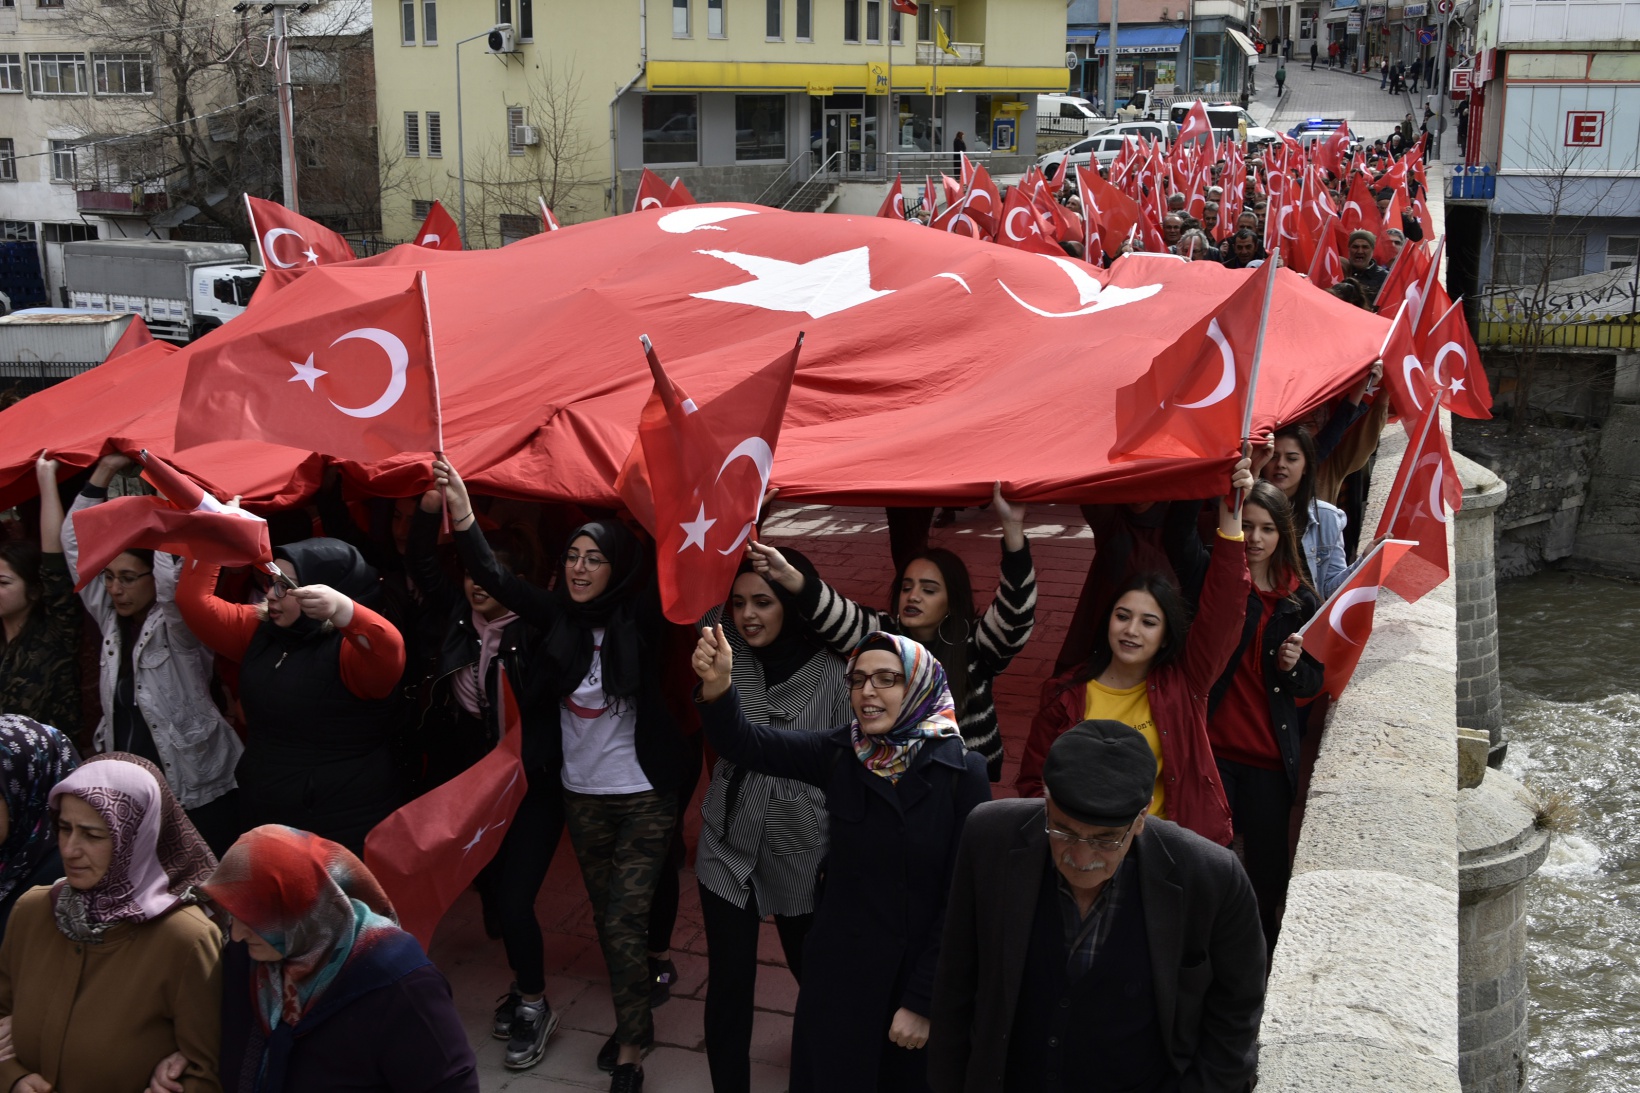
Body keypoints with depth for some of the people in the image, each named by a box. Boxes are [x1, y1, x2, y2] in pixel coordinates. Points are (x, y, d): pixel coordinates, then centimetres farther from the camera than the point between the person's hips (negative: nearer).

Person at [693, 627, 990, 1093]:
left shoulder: (962, 772, -15)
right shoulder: (840, 754, -5)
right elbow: (744, 743, -13)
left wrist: (922, 1001, -12)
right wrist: (718, 685, -34)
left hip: (916, 972, -2)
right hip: (838, 971, 3)